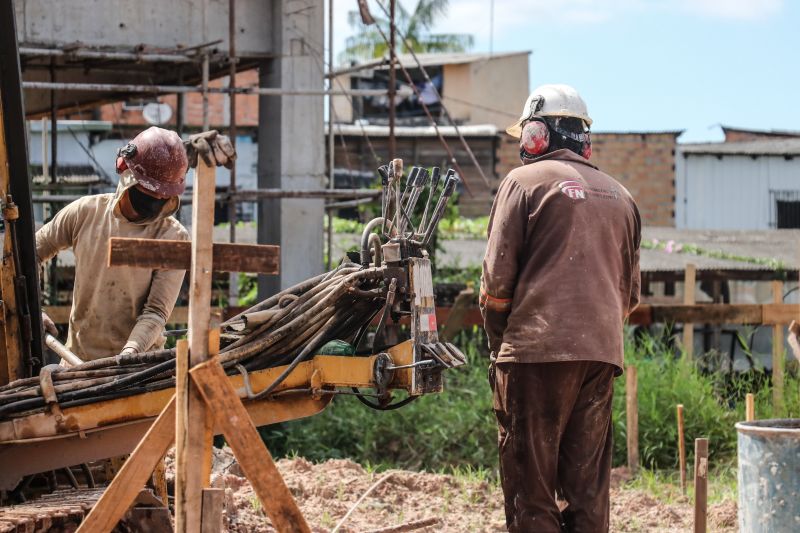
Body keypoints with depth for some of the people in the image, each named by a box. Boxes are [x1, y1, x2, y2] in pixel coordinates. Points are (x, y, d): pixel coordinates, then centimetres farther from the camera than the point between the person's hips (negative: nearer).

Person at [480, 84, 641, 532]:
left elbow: (497, 277, -3)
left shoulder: (525, 182, 1)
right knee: (589, 487, 8)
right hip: (603, 353, 5)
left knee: (531, 485, -3)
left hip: (537, 350, -5)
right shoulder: (620, 196, 19)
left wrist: (499, 342, 10)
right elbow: (630, 292, 21)